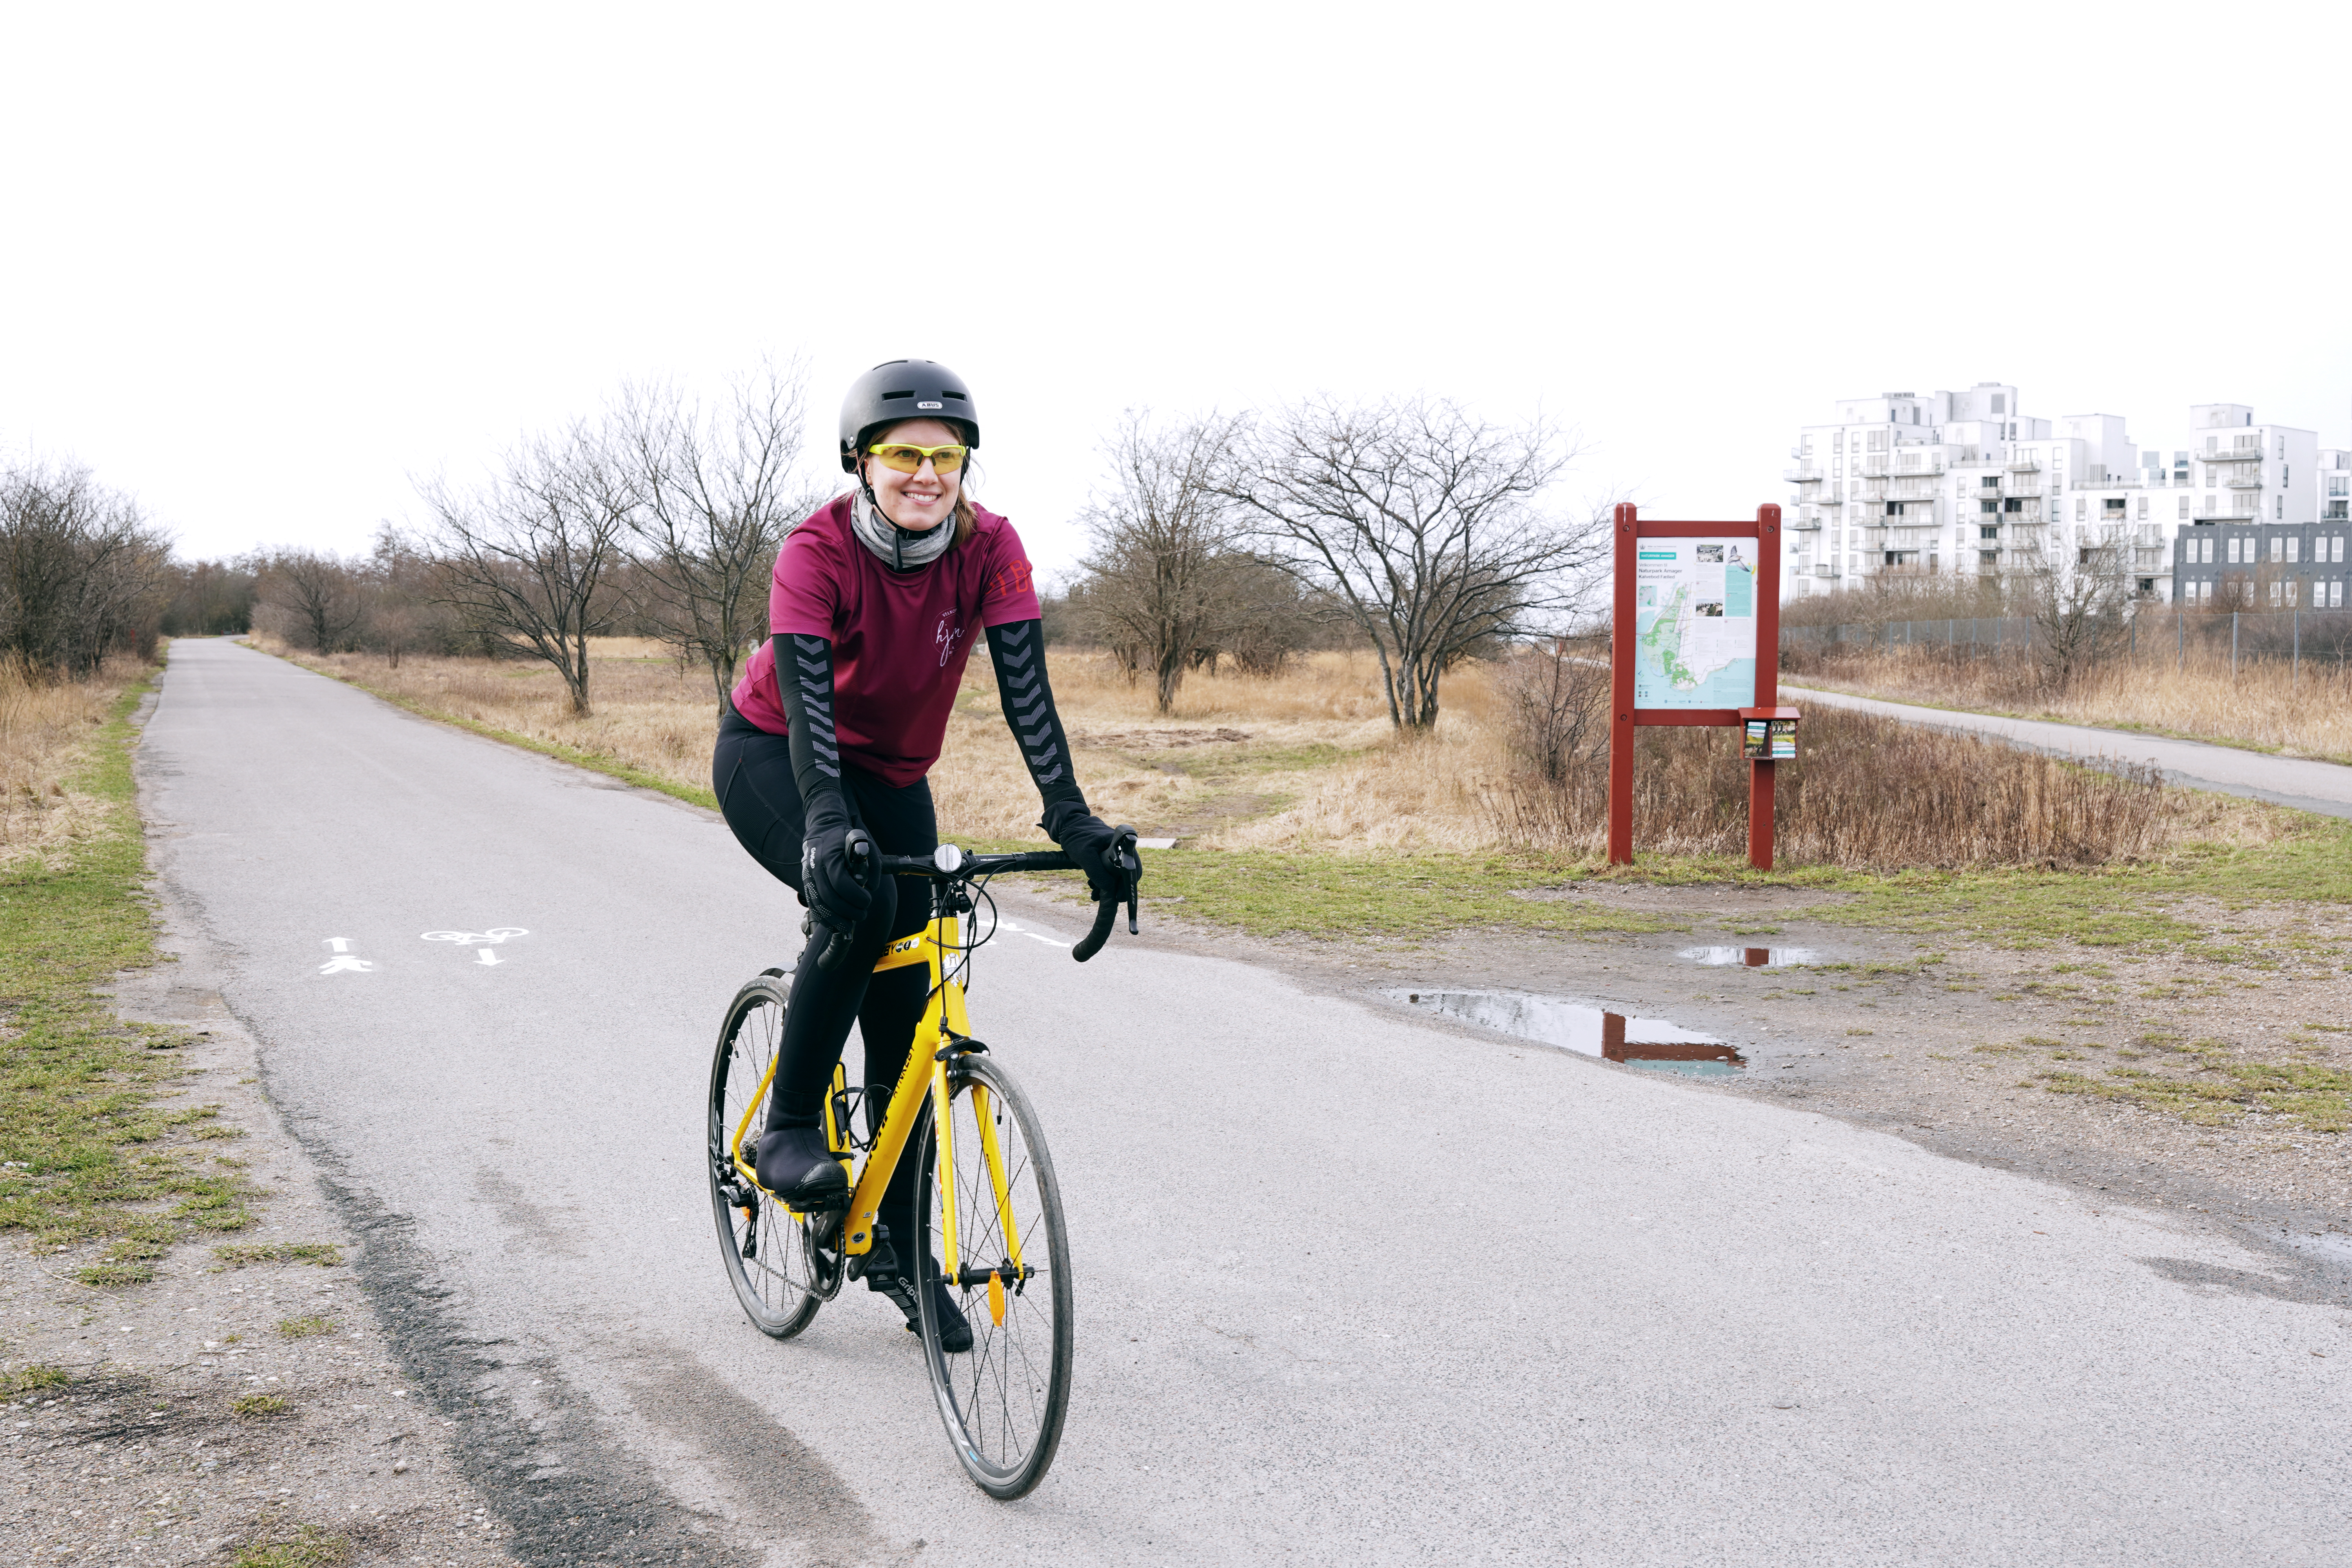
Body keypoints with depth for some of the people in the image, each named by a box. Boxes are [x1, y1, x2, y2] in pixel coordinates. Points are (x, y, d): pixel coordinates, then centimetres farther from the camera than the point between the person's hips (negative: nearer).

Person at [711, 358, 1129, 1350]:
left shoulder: (990, 549, -19)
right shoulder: (818, 550, -28)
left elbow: (1026, 691, -25)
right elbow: (807, 701, -38)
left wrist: (1073, 820, -38)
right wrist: (827, 826, -54)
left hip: (892, 774, 4)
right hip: (771, 755, -4)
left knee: (903, 1010, 1)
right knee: (857, 903, -34)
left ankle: (902, 1253, 15)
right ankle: (789, 1131, -14)